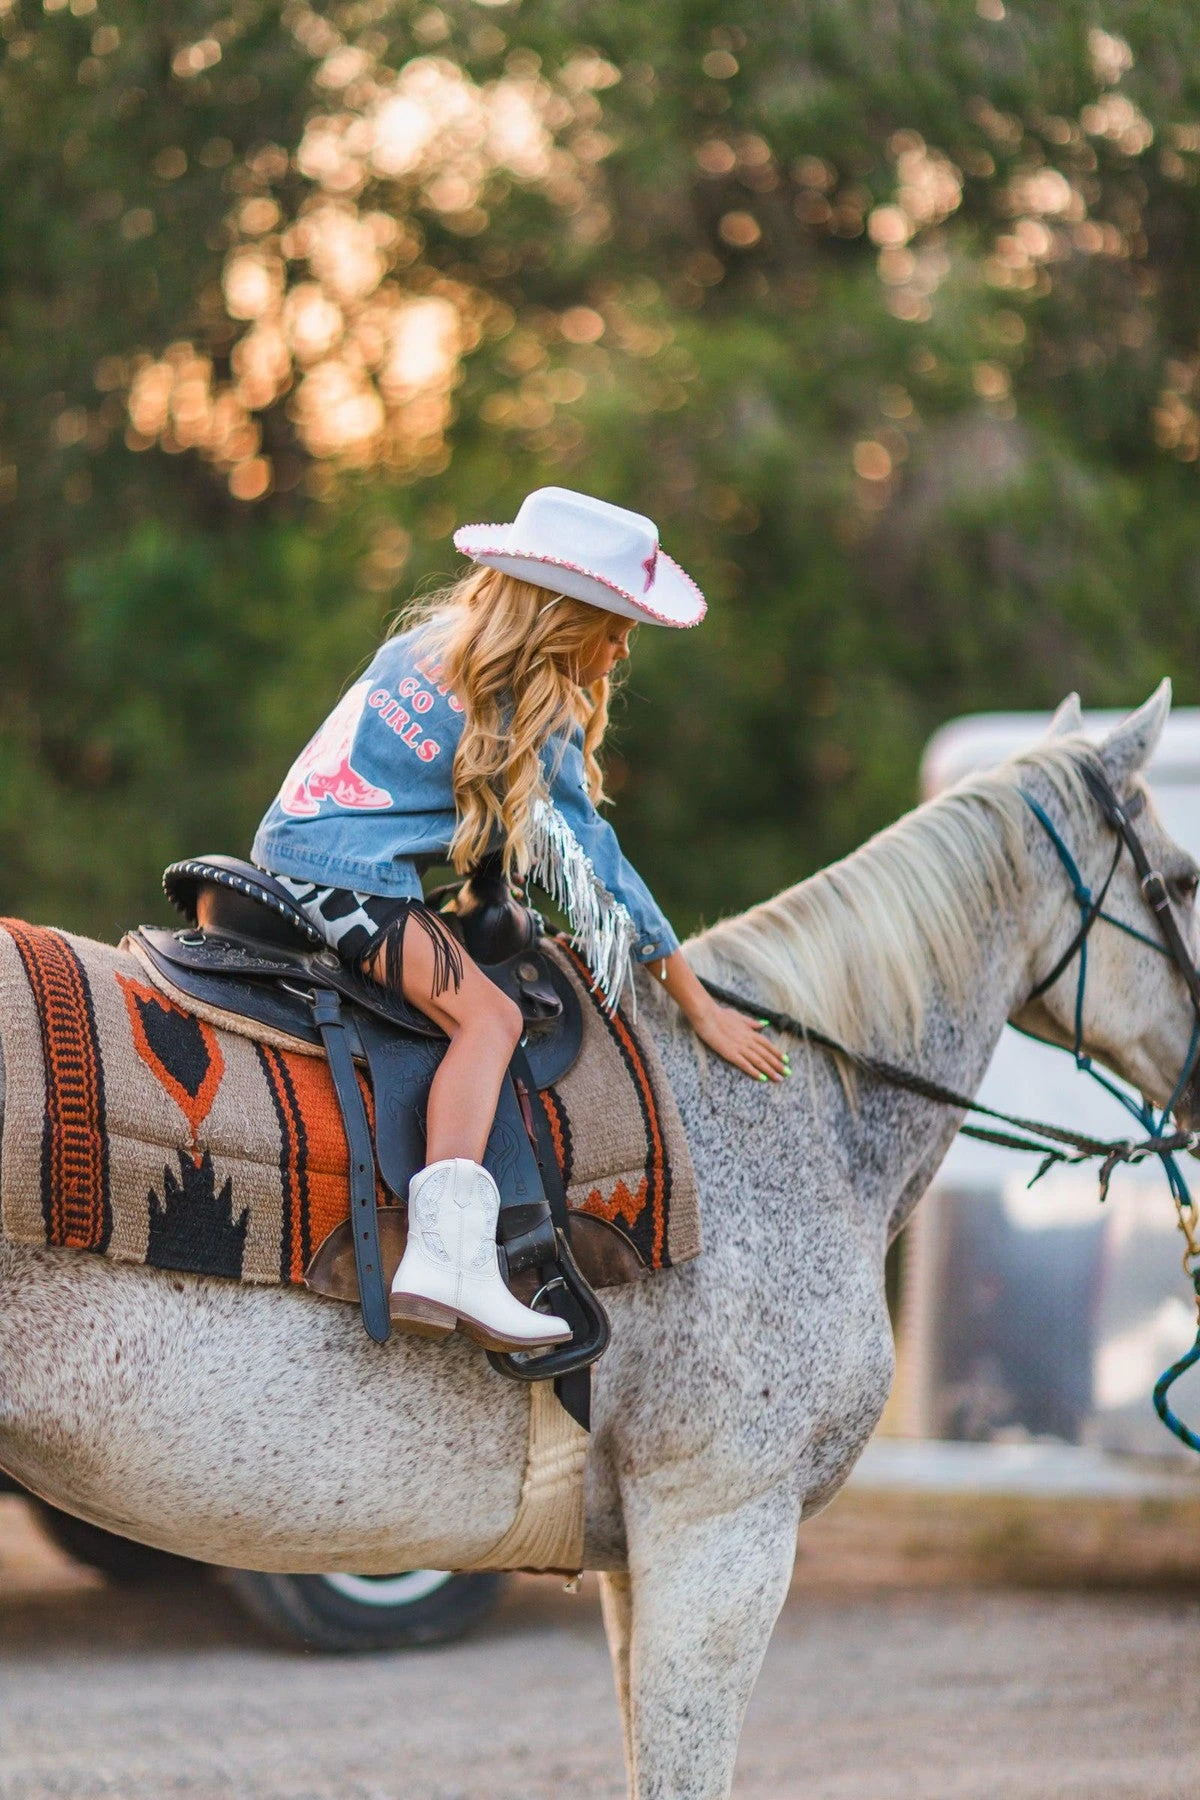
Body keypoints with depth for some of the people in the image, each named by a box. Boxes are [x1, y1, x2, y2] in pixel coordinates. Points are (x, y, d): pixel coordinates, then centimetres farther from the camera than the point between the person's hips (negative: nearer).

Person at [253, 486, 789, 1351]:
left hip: (287, 846, 10)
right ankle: (447, 1255, -42)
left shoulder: (435, 640, 13)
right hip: (347, 877, -10)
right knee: (486, 1017, -23)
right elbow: (597, 865, -5)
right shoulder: (535, 722, -10)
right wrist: (700, 1008, 3)